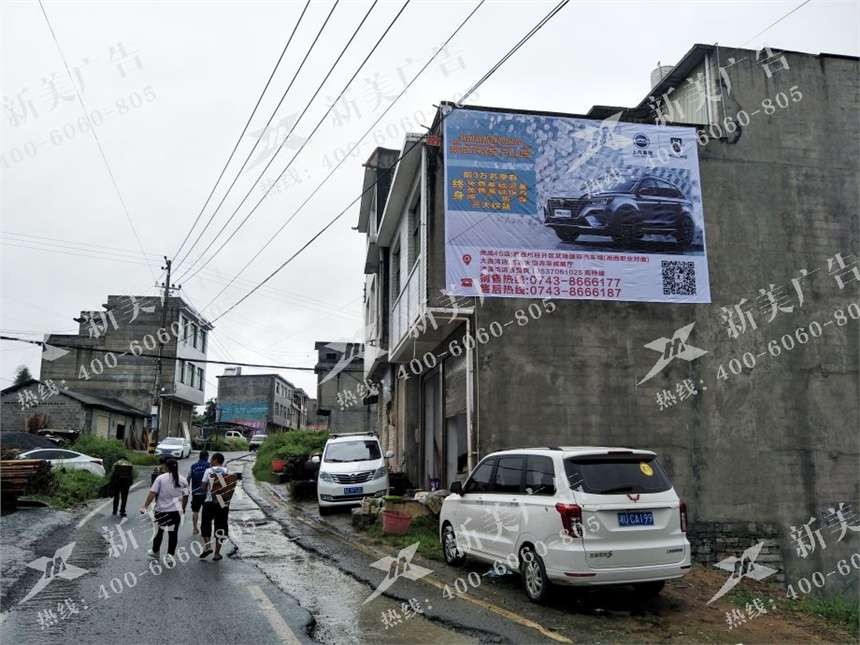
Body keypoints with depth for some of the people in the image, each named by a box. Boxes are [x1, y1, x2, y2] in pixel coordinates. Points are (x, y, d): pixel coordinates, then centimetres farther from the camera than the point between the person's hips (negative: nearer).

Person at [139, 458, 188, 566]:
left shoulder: (160, 478, -6)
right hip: (175, 511, 0)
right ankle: (170, 555, -2)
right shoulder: (182, 480, 1)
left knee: (159, 531, 19)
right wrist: (183, 508, 18)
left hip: (161, 510, 0)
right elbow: (185, 496, 3)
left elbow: (152, 493, -12)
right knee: (173, 533, 5)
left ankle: (155, 551, 35)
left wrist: (145, 506, -10)